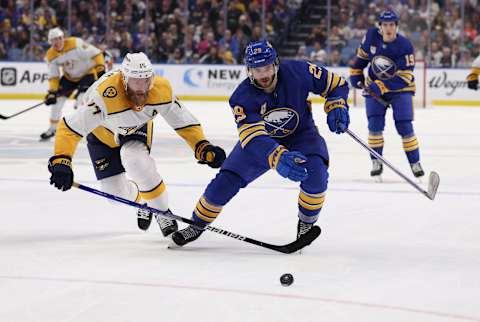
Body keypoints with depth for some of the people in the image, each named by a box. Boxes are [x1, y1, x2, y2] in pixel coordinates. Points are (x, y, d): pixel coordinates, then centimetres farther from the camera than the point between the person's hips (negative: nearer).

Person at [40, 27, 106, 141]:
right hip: (69, 76, 6)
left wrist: (101, 69, -30)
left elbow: (95, 53, -26)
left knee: (82, 100, -24)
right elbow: (53, 76, -7)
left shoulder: (76, 44, -29)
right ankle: (52, 128, 18)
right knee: (57, 99, 2)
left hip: (87, 73, -6)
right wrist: (51, 92, -16)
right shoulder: (51, 55, -12)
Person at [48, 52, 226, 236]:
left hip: (137, 129, 1)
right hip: (102, 132, -1)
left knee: (135, 162, -30)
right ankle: (142, 200, 36)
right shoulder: (105, 95, -43)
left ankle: (162, 212, -7)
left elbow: (183, 121, -17)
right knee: (115, 193, -2)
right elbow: (70, 128, -41)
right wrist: (60, 163, -50)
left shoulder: (160, 89, -31)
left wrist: (203, 148, -27)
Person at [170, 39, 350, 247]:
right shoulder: (243, 97, -29)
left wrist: (337, 107, -27)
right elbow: (253, 138, -42)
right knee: (226, 181, -8)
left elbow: (335, 84, -8)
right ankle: (197, 224, 16)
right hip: (260, 139, 0)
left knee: (316, 171, -29)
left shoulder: (298, 72, -26)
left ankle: (307, 223, -5)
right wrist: (279, 159, -58)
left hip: (300, 134, 0)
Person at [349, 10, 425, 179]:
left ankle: (415, 162, 4)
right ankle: (376, 162, 3)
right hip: (374, 86, 3)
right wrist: (355, 73, 10)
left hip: (399, 87, -3)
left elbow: (404, 76, -26)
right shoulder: (372, 36, -12)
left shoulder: (404, 46, -24)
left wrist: (382, 87, -33)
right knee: (375, 124, -9)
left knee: (404, 126, -9)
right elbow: (362, 55, 10)